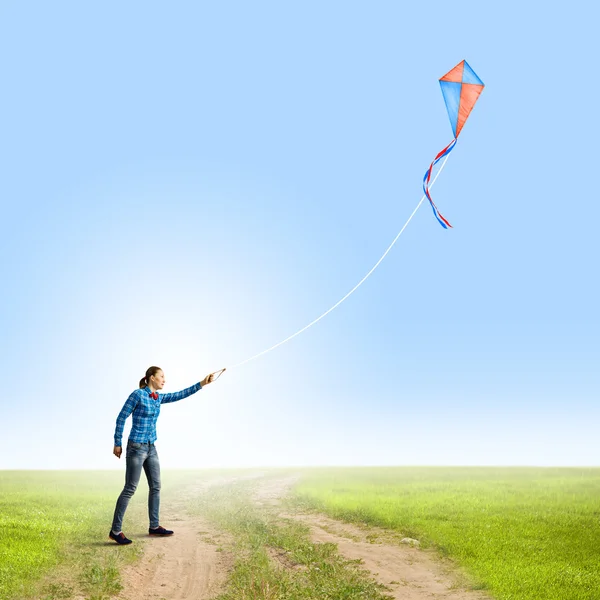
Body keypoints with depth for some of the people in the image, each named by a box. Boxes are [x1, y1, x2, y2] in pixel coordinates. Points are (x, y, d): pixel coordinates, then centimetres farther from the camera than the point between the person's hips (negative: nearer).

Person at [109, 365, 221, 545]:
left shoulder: (158, 397, 10)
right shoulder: (137, 394, -12)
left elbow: (180, 395, 11)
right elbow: (121, 418, -10)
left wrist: (202, 383, 5)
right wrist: (117, 444, -10)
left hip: (151, 448, 8)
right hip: (136, 447, -8)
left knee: (155, 486, 10)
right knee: (130, 489, -8)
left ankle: (154, 526, 18)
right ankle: (115, 530, -1)